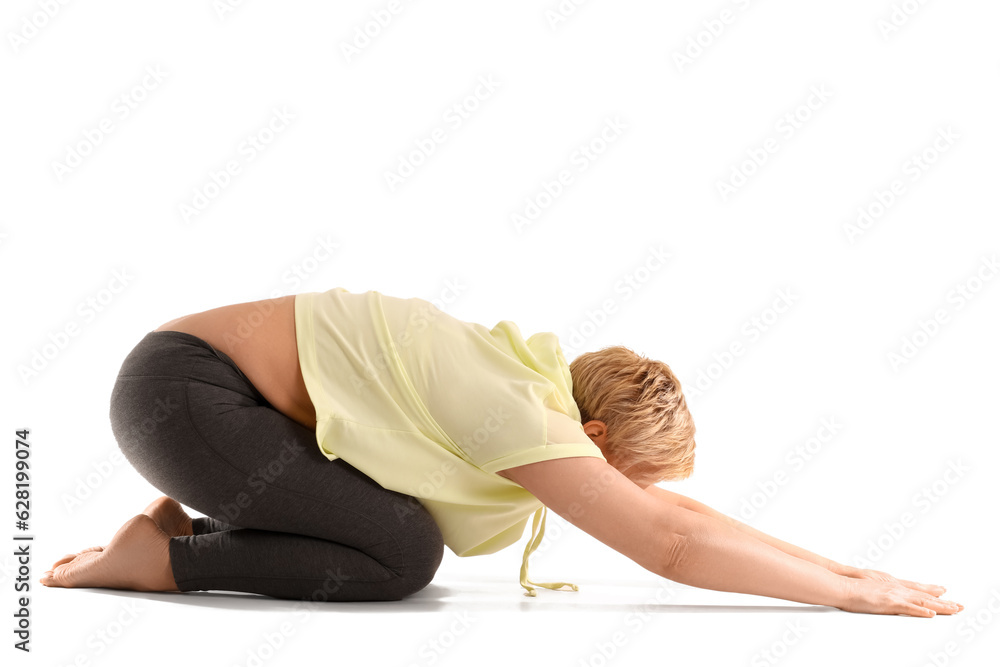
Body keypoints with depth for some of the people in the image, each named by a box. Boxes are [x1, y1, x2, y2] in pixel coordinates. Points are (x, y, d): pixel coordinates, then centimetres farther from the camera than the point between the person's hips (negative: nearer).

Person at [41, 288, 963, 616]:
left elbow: (675, 509, 11)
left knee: (402, 529, 6)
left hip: (225, 389, 9)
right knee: (403, 553, -18)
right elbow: (670, 544, -27)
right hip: (182, 385, -9)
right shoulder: (516, 414, -23)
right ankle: (162, 557, -5)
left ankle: (195, 525, 13)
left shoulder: (545, 390, 4)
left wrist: (845, 568, 8)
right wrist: (856, 594, -18)